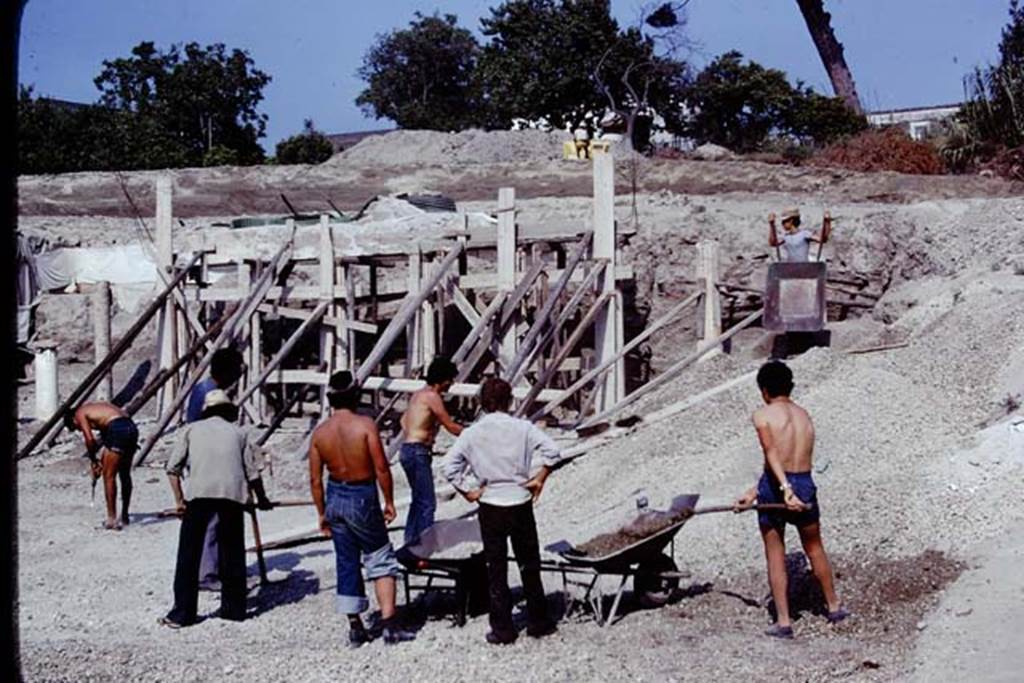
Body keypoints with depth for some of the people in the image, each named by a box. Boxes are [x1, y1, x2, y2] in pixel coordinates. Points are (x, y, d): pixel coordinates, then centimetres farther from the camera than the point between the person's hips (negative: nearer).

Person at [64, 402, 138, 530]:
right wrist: (102, 461, 25)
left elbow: (90, 439, -4)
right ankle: (124, 516, 30)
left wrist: (94, 460, 9)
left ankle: (112, 519, 1)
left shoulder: (80, 414, 8)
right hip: (131, 427, 8)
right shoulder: (92, 408, 31)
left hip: (118, 429, -8)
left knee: (109, 476, 1)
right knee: (125, 475, 20)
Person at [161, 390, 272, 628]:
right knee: (232, 553, 15)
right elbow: (252, 473, 19)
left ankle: (182, 613, 6)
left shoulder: (192, 429, 21)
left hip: (200, 492, -1)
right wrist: (262, 499, 33)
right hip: (233, 493, 2)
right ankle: (234, 608, 22)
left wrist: (179, 499, 14)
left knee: (189, 554, 6)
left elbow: (173, 467, 9)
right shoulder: (237, 433, 23)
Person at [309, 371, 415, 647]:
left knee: (346, 564, 13)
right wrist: (389, 501, -4)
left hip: (335, 497, 4)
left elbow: (315, 480, 2)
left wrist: (322, 514, 12)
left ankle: (356, 628, 17)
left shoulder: (320, 433, -1)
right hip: (363, 498, -4)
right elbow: (381, 468, -15)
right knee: (381, 561, 6)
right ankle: (389, 625, 0)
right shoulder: (365, 425, -14)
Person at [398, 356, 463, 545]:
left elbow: (404, 420, 26)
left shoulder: (419, 394, 16)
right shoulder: (432, 396, -13)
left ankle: (410, 542, 26)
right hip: (418, 453, -10)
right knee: (427, 503, -9)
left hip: (408, 450, 10)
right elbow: (451, 426, -12)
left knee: (419, 500, 19)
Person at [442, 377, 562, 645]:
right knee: (530, 567, 14)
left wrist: (466, 492, 1)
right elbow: (553, 452, -15)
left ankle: (502, 629, 10)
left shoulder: (471, 433, -5)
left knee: (496, 570, 8)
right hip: (521, 504, 0)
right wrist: (540, 478, -3)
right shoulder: (522, 427, -7)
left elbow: (449, 467, -8)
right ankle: (538, 622, 22)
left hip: (490, 507, 0)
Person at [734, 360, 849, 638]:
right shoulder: (804, 416, 13)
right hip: (805, 485, 4)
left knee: (775, 556, 9)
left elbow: (772, 456, -20)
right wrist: (752, 495, 14)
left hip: (775, 488, -4)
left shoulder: (762, 415, -5)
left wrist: (784, 489, -28)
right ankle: (834, 607, 39)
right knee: (814, 548, 24)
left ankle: (783, 622, 11)